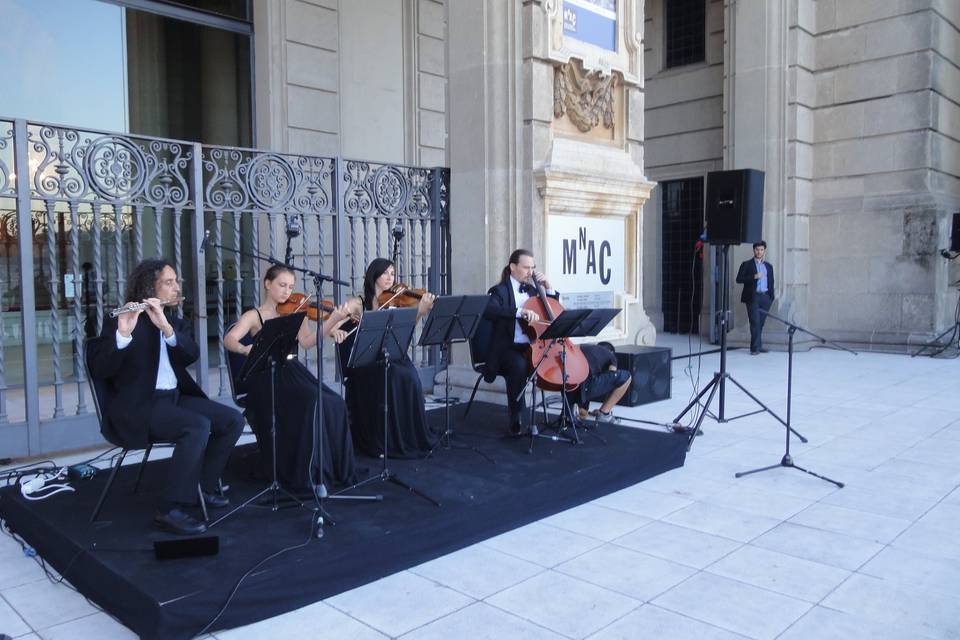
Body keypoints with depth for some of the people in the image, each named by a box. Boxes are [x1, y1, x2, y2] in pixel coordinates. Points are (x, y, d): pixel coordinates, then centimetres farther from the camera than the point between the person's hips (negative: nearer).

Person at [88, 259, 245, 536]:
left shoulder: (175, 323, 15)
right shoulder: (118, 322, -3)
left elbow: (192, 355, -5)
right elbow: (99, 369, -16)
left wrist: (166, 328, -22)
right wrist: (123, 334, -32)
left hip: (176, 398, 7)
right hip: (138, 406, -7)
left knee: (233, 419, -7)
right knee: (198, 426, -30)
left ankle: (204, 486, 7)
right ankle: (170, 509, -25)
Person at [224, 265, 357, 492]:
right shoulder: (254, 316, 4)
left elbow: (306, 342, -2)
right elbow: (229, 339, -13)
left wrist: (332, 322, -16)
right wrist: (245, 348, -37)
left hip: (293, 371, 4)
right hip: (267, 379, -4)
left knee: (334, 403, -21)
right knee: (311, 405, -29)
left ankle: (336, 468, -7)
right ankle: (309, 473, -16)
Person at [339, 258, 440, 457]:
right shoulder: (358, 303, 3)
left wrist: (421, 310, -30)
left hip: (390, 359, 3)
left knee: (409, 375, -24)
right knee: (394, 376, -28)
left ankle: (411, 438, -7)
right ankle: (381, 441, -13)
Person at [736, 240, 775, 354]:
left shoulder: (769, 266, 18)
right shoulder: (746, 264, 5)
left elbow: (771, 283, 18)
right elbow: (739, 279, -6)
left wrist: (771, 297, 9)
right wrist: (754, 277, -16)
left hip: (765, 297, 4)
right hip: (753, 297, -4)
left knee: (760, 323, 5)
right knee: (755, 322, -10)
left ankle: (758, 346, 11)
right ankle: (755, 347, -9)